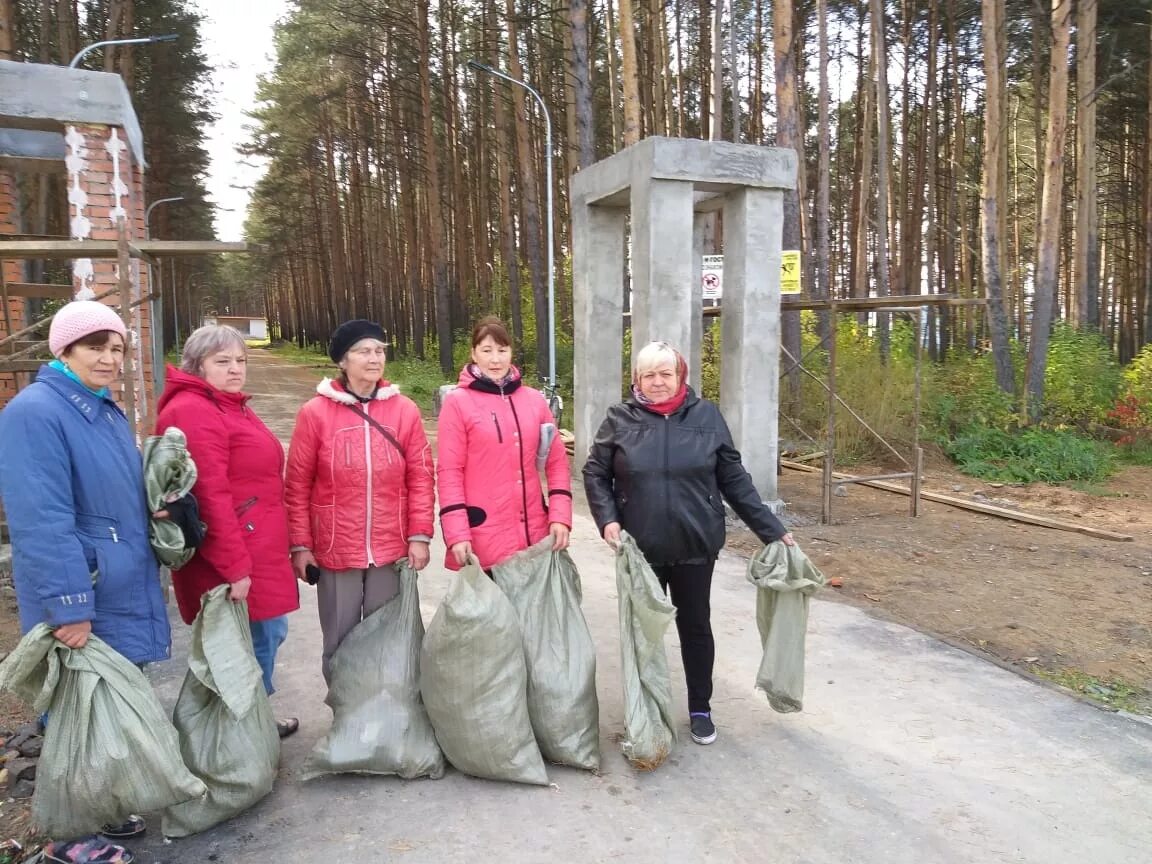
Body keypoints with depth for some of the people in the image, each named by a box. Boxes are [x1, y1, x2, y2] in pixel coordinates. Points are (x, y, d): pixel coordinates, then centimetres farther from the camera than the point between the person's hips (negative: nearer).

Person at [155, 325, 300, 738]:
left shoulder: (229, 406, 17)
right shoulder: (193, 412, -16)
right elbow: (210, 497, -23)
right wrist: (234, 566, -24)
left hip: (258, 552, 11)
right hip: (234, 560, -10)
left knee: (265, 635, 19)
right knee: (252, 643, 0)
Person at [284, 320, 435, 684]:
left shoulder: (405, 410, 1)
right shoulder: (315, 412, -4)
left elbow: (421, 477, 2)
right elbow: (298, 485, -1)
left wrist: (420, 535, -4)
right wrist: (300, 545, -3)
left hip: (392, 551, 1)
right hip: (335, 551, -1)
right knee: (341, 643, 11)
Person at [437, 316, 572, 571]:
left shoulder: (534, 400, 9)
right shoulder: (457, 402, -3)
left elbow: (557, 462, 9)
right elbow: (449, 472, -6)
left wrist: (560, 517, -2)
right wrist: (457, 534, -13)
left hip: (534, 533, 4)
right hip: (484, 538, -4)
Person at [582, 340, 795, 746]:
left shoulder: (706, 415, -2)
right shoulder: (620, 419, -3)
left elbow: (734, 478, 2)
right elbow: (595, 473, 3)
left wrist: (773, 529, 1)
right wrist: (607, 518, -14)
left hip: (696, 545, 0)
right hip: (641, 547, 0)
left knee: (696, 626, 13)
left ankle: (700, 709, 32)